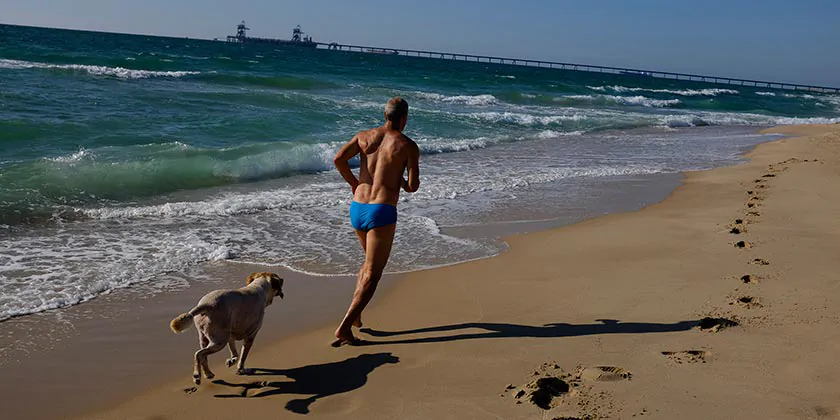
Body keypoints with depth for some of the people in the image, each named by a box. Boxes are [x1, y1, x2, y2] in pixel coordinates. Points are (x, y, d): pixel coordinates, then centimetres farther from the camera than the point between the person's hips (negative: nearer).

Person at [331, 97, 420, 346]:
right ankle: (344, 327, -12)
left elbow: (339, 159, -6)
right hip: (382, 213, -6)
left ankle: (355, 314, 23)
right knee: (372, 275, -1)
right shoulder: (409, 146, -3)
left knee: (371, 261, 28)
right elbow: (413, 186, -8)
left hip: (356, 209, 6)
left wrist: (353, 183, 10)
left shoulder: (364, 136, 8)